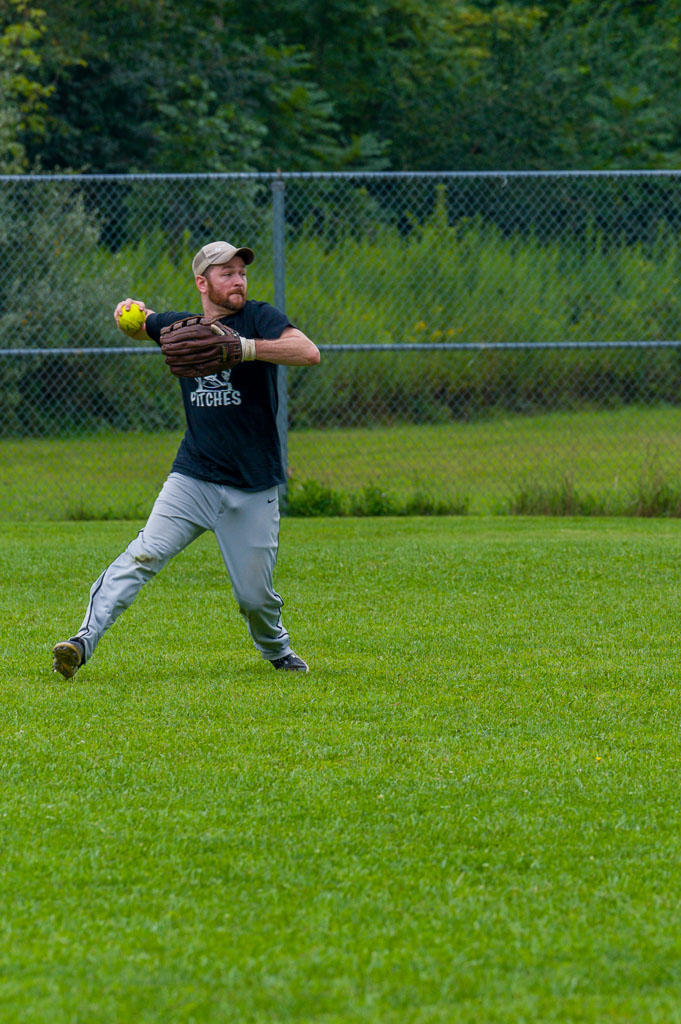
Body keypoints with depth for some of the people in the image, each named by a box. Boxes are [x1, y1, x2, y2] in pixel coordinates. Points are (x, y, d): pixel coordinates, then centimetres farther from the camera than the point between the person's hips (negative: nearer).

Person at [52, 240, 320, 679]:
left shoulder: (258, 319, -5)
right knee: (143, 556, -19)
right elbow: (139, 328, 29)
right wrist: (130, 313, 4)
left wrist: (243, 348, -33)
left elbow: (309, 352, -23)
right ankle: (84, 642, -26)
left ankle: (277, 650, 34)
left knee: (256, 596, 3)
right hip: (192, 478, 2)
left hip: (254, 490, -2)